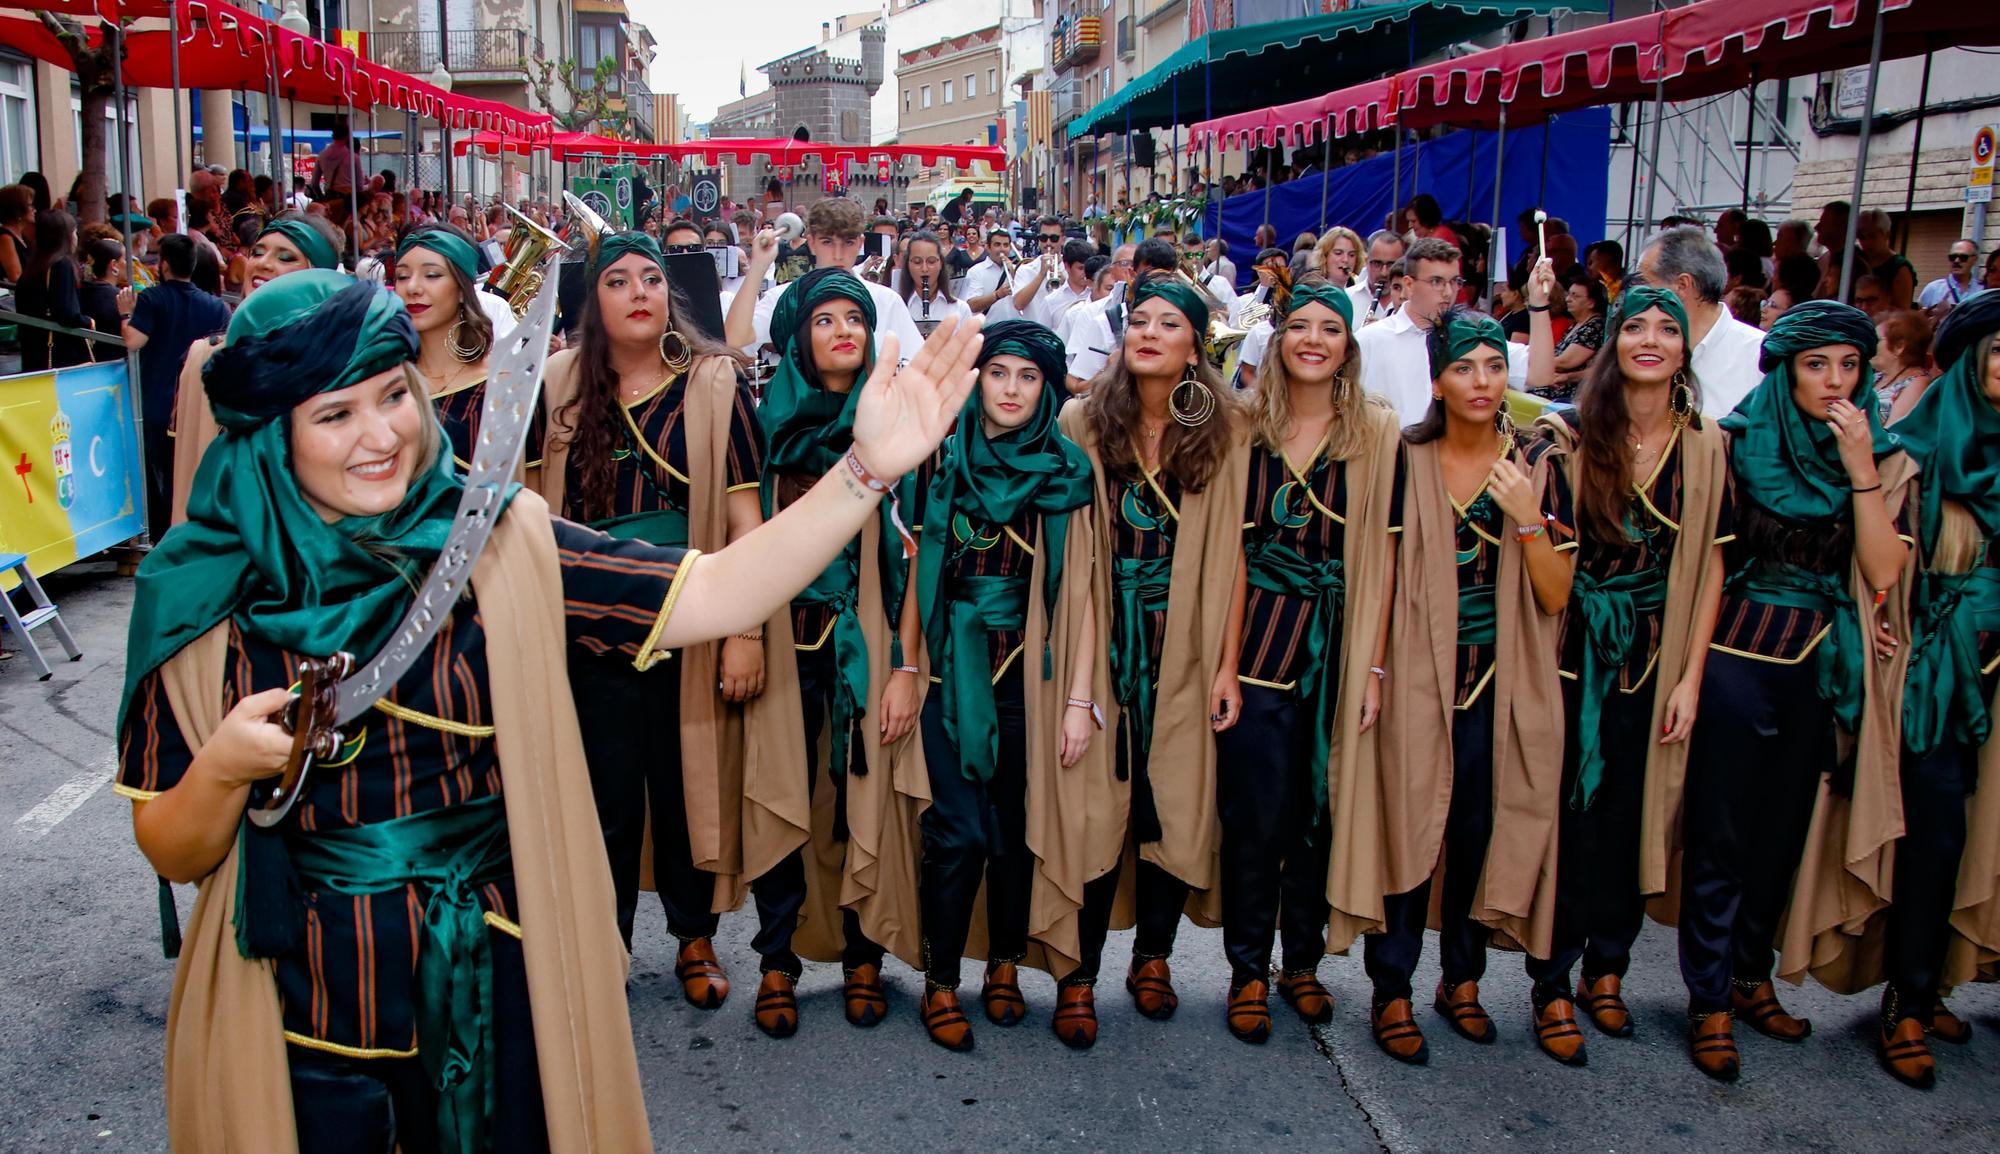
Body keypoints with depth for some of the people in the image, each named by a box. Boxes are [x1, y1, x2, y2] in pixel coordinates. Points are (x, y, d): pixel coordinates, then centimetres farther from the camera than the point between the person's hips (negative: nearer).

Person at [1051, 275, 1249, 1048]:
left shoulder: (1221, 434, 1)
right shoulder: (1083, 423, -1)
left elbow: (1231, 554, 1)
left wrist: (1227, 664, -3)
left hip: (1183, 650, 1)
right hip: (1101, 643, -1)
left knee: (1175, 807, 7)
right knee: (1094, 807, 0)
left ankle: (1153, 957, 26)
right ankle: (1079, 975, 12)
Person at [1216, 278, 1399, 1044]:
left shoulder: (1377, 433, 2)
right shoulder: (1247, 426, 3)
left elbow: (1382, 558, 1)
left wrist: (1373, 667, -4)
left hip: (1339, 645, 1)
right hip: (1257, 641, 0)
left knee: (1321, 810, 9)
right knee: (1256, 814, 0)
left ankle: (1302, 960, 26)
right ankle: (1248, 969, 16)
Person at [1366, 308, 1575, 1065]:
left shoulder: (1537, 465, 1)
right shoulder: (1404, 462, -2)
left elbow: (1556, 595, -2)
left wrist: (1526, 517, -15)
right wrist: (1374, 670, -7)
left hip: (1500, 681, 2)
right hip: (1418, 678, -2)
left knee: (1480, 831, 9)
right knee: (1410, 827, 0)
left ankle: (1461, 979, 27)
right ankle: (1391, 992, 13)